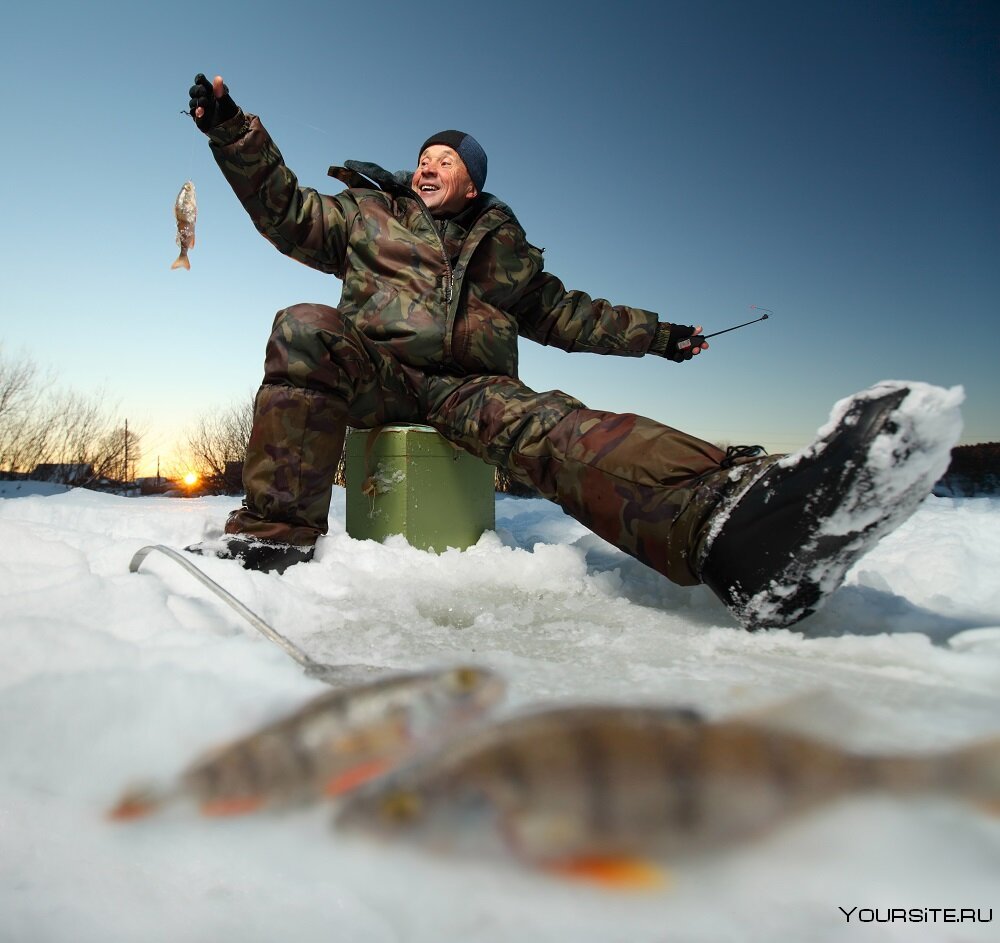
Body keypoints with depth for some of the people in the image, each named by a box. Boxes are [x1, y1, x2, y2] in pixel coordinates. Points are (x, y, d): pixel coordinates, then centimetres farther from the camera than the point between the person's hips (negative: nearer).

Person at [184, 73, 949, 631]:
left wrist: (654, 335, 28)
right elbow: (284, 209, 21)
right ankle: (277, 533, -34)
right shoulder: (366, 214, 25)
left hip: (467, 387, 0)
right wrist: (231, 128, 8)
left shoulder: (501, 244, 27)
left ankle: (725, 519, -60)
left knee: (547, 426, -33)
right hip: (373, 373, 1)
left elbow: (560, 312, 30)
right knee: (304, 329, -31)